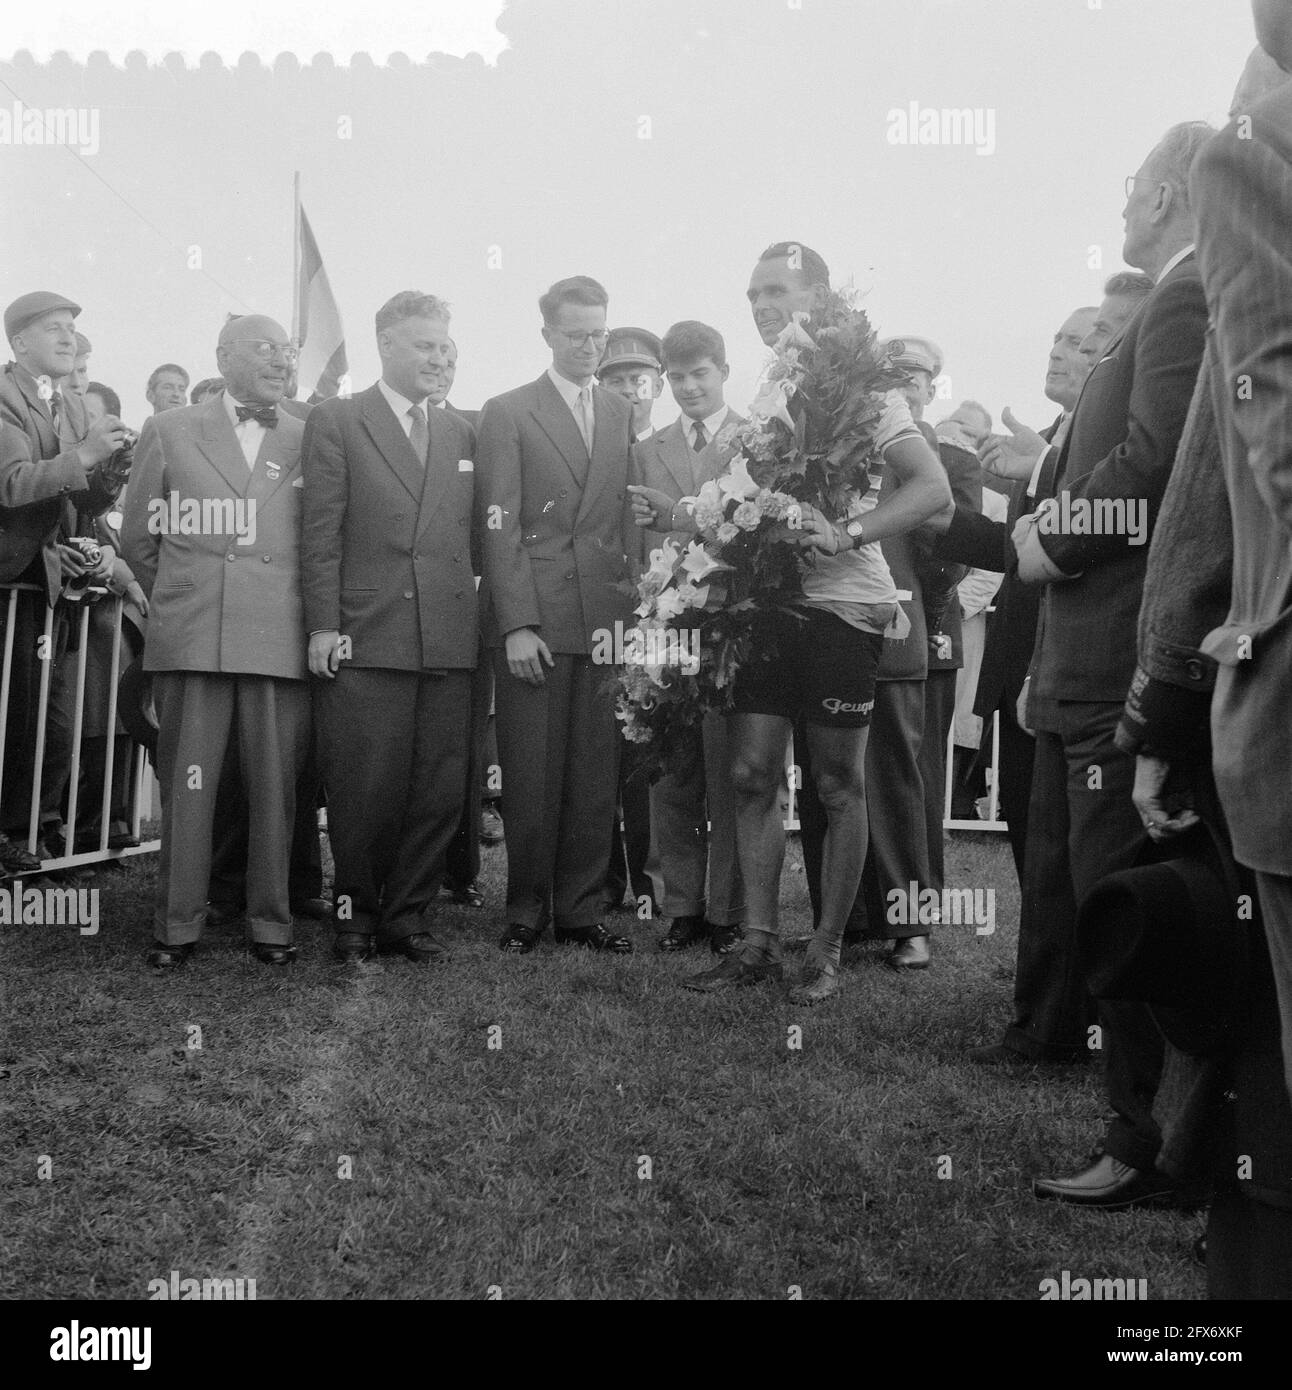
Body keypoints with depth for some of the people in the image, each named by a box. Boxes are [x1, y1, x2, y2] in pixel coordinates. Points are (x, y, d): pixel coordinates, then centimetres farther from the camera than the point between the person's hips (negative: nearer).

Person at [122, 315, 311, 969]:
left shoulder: (310, 440, 11)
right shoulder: (168, 430, 11)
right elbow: (136, 537, 15)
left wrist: (316, 622, 8)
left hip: (280, 638, 0)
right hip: (190, 637, 0)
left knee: (275, 785, 2)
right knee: (186, 785, 2)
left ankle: (270, 923, 13)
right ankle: (176, 926, 11)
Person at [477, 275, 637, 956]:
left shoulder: (621, 414, 16)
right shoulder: (507, 413, 4)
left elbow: (629, 517, 13)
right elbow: (500, 528, -3)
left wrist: (636, 606, 0)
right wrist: (517, 624, -12)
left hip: (606, 618, 4)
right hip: (532, 618, -3)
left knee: (597, 774, 4)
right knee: (531, 774, 0)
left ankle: (580, 909, 15)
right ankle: (526, 911, 14)